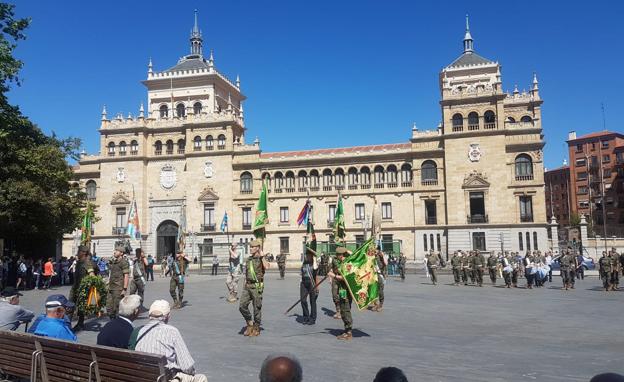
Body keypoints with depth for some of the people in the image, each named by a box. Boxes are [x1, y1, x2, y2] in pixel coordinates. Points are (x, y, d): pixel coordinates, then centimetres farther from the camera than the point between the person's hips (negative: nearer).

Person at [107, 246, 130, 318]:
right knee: (109, 308, 10)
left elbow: (126, 276, -14)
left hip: (119, 289, -8)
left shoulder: (124, 262, -10)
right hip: (111, 288, 8)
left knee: (117, 309, -3)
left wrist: (125, 289, -18)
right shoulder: (113, 261, 15)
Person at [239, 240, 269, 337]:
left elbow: (266, 267, -30)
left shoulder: (262, 259, -7)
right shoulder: (249, 259, 12)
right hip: (247, 286, 6)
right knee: (242, 306, -3)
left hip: (257, 287, -6)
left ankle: (256, 329, 15)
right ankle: (250, 324, 15)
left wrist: (262, 255, -21)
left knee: (257, 308, 1)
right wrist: (244, 286, 18)